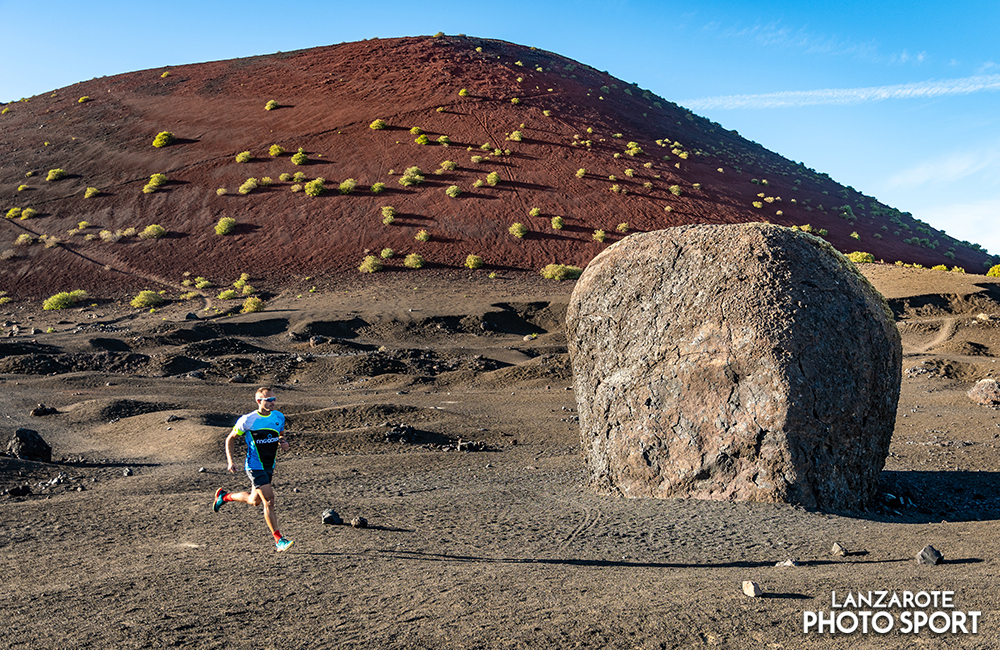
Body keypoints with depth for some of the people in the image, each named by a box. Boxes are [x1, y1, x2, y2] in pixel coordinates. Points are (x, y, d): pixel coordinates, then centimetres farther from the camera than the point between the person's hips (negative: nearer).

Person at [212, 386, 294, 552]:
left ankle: (224, 496, 46)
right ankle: (278, 540, -8)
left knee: (254, 501, 20)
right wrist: (230, 461, -10)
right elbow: (230, 439, -2)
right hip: (255, 466, -6)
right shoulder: (247, 420, -14)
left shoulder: (279, 417, 0)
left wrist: (283, 442, -7)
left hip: (269, 466, 7)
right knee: (269, 500, -15)